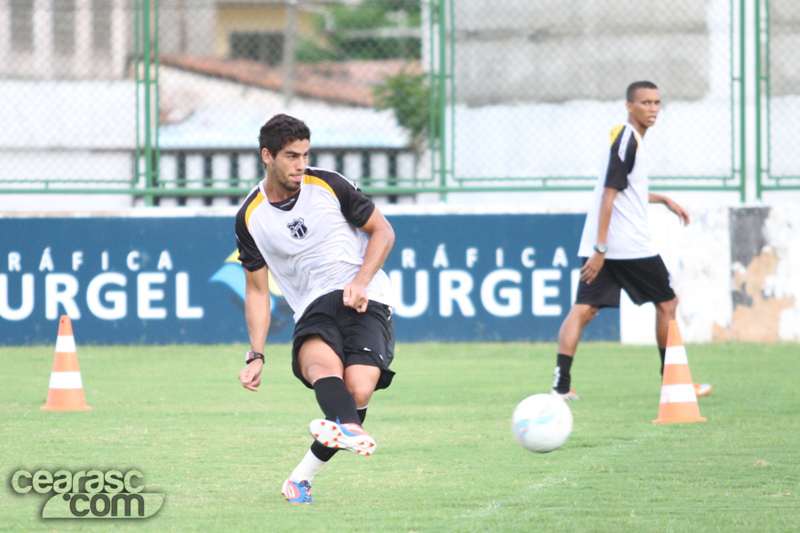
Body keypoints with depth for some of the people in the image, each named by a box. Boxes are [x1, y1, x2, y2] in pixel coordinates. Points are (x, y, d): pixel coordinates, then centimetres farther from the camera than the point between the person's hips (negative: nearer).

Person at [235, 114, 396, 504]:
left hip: (364, 301, -1)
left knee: (359, 389, -25)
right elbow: (257, 290, 13)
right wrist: (256, 357, 5)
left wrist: (361, 282, -7)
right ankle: (350, 429, -68)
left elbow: (382, 231, 10)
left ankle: (303, 475, -11)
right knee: (321, 361, -36)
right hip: (313, 308, 1)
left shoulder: (329, 186, 1)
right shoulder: (250, 218, 6)